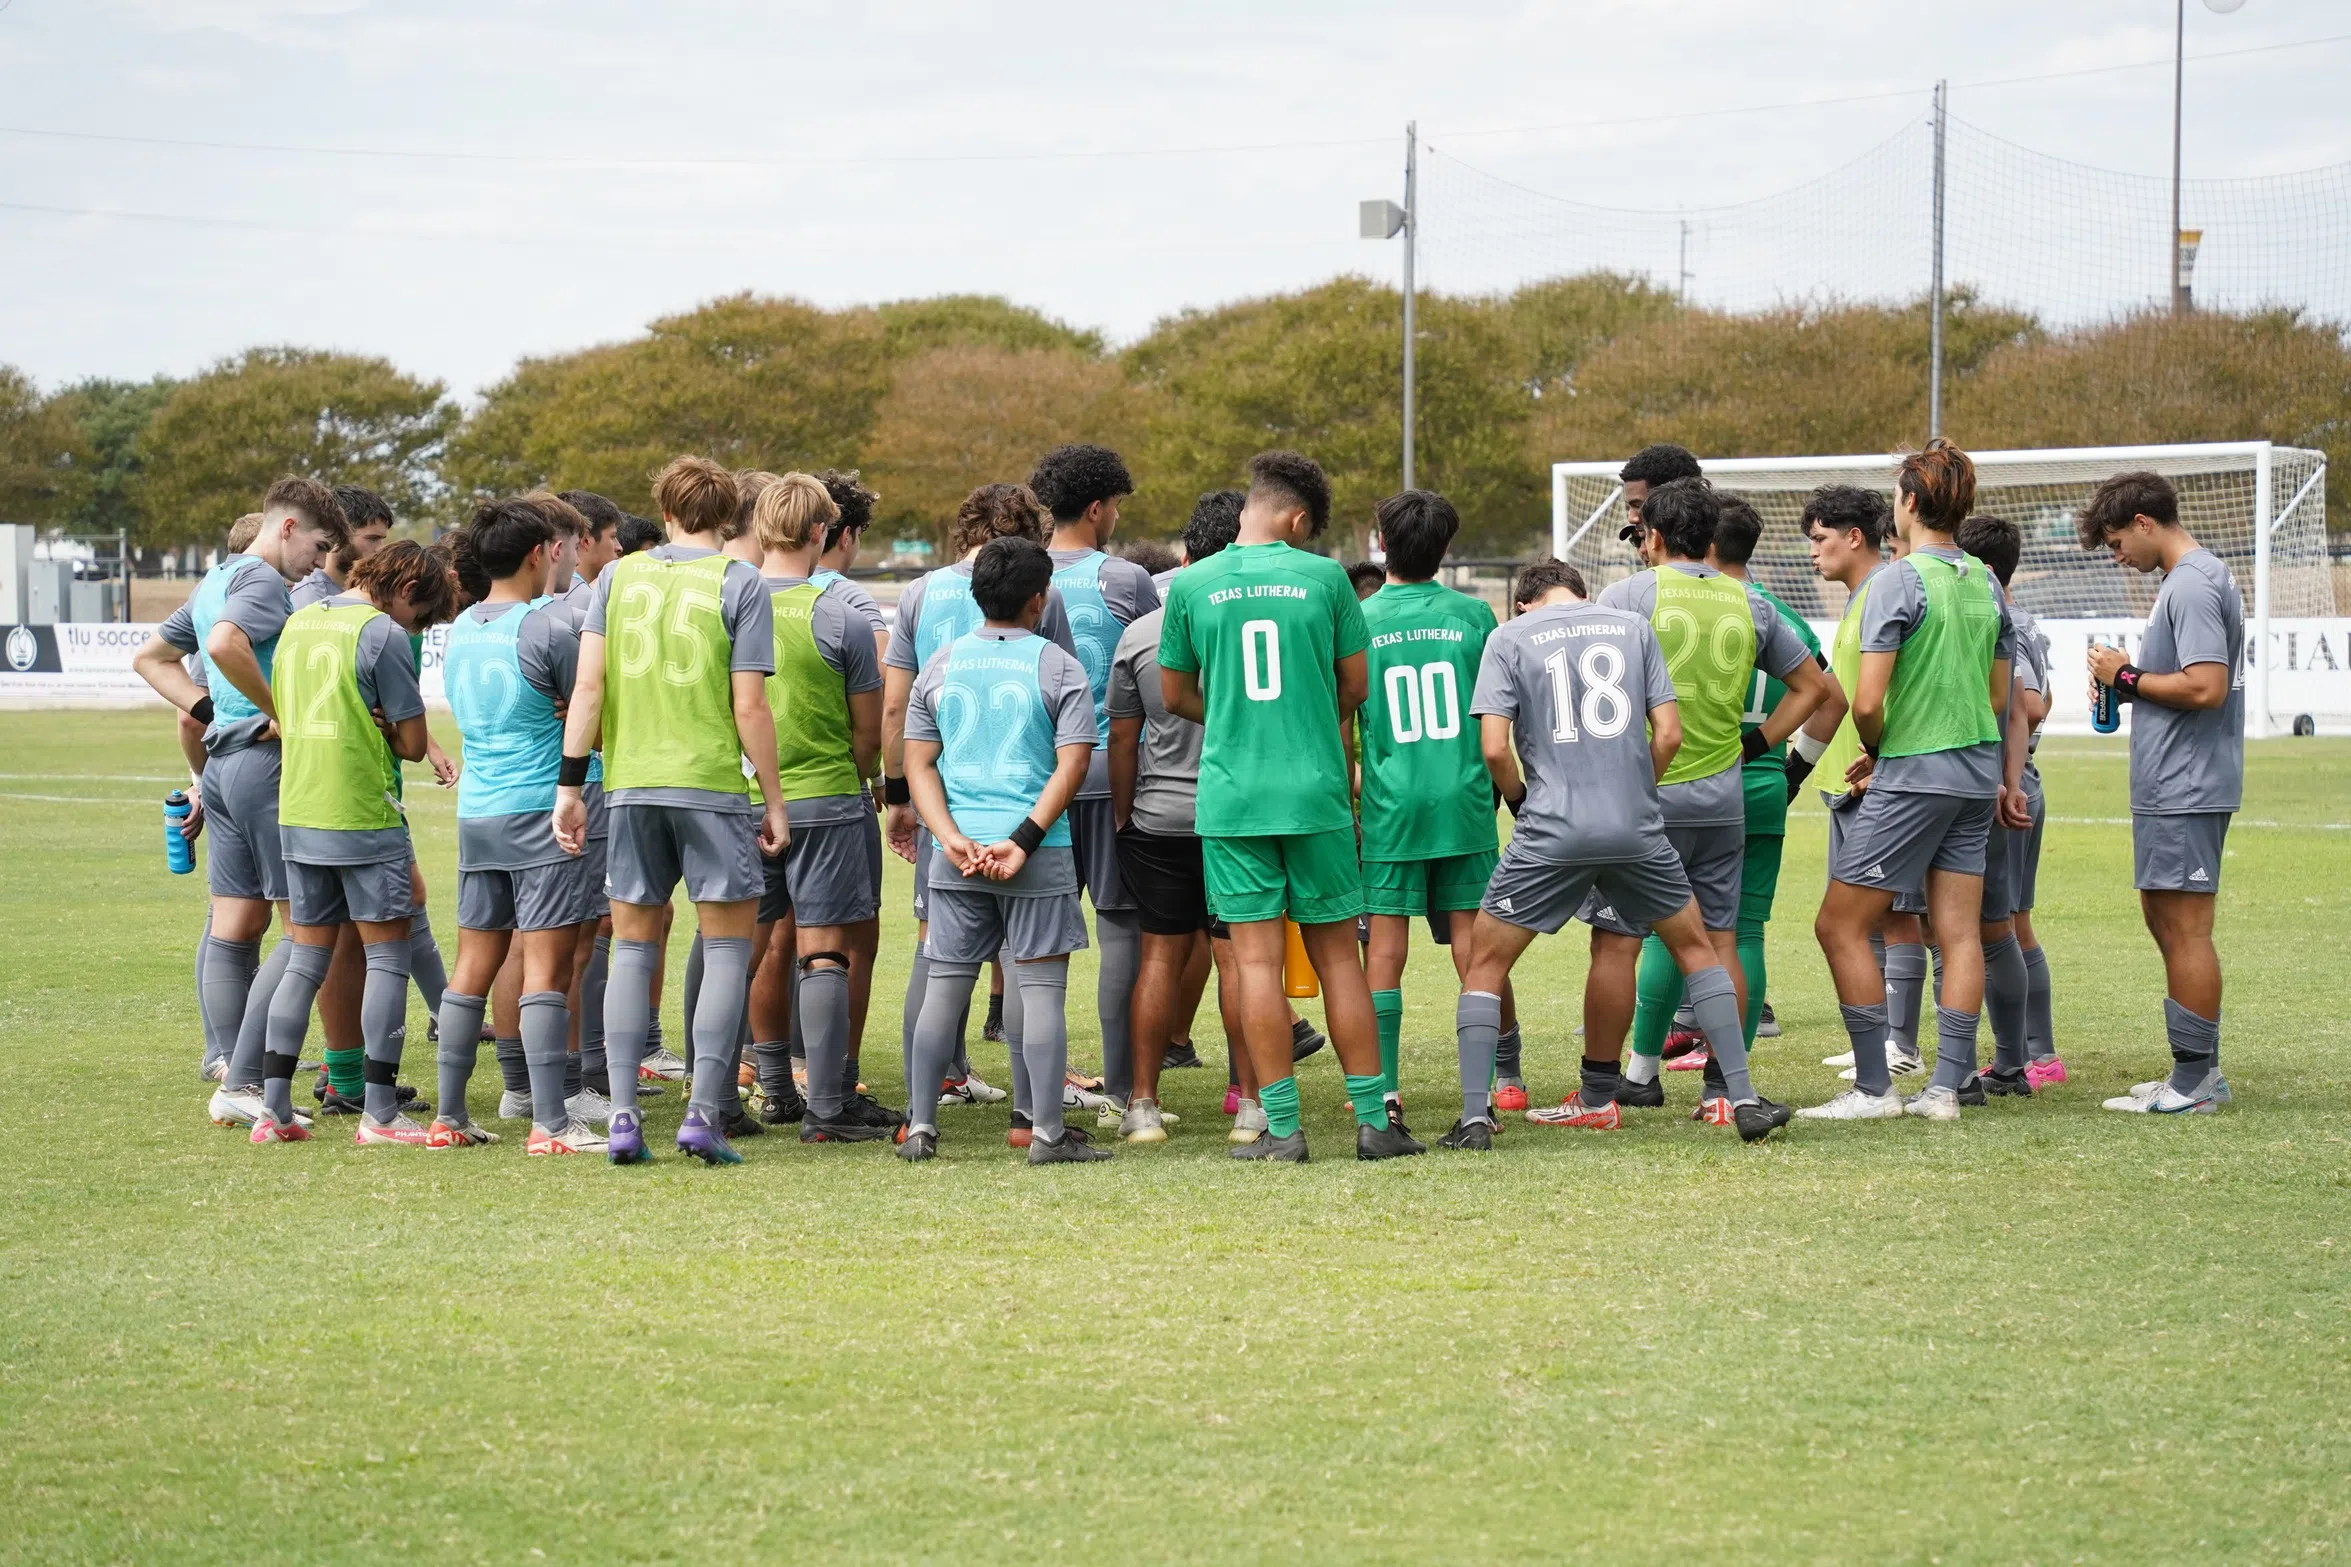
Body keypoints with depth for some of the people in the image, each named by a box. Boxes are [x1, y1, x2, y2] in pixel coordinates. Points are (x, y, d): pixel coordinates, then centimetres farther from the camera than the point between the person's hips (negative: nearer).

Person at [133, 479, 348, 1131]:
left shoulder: (216, 581, 19)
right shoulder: (262, 582, -11)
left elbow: (151, 657, 27)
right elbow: (225, 643, -31)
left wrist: (214, 710, 15)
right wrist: (280, 712, -20)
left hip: (223, 761, 10)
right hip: (270, 763, -10)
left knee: (234, 928, 10)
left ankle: (235, 1079, 11)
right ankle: (243, 1084, -11)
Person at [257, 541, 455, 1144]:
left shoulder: (298, 623, 12)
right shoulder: (382, 633, -11)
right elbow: (413, 743, -10)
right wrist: (382, 731, 8)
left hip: (298, 816, 7)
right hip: (365, 817, -7)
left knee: (306, 958, 12)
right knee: (387, 958, 1)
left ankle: (273, 1107, 8)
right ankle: (379, 1113, -2)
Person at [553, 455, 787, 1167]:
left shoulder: (618, 576, 6)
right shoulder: (739, 583, -2)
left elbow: (588, 686, 0)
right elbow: (749, 707, -6)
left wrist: (569, 786, 3)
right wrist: (774, 801, 2)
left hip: (630, 786, 3)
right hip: (713, 785, -3)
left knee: (633, 947, 10)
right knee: (727, 947, 5)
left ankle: (623, 1117, 4)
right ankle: (703, 1113, -3)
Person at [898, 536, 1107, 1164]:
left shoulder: (942, 665, 9)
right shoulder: (1058, 666, -2)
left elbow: (918, 763, 4)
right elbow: (1072, 764, -10)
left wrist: (954, 840, -4)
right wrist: (1022, 842, -13)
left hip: (957, 856, 3)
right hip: (1041, 857, -3)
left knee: (944, 986, 9)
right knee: (1041, 988, 1)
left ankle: (920, 1127, 9)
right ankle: (1047, 1132, 1)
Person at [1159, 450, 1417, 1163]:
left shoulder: (1192, 585, 0)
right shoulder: (1323, 577, -2)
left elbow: (1174, 694, 10)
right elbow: (1354, 686, 7)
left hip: (1231, 799, 0)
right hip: (1317, 792, 0)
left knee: (1257, 959, 1)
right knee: (1338, 954, 8)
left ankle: (1282, 1127, 0)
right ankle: (1372, 1120, 9)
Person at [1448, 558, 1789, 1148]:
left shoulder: (1509, 639, 4)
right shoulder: (1633, 626, 12)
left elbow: (1494, 747, -5)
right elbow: (1669, 732, 5)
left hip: (1551, 832, -2)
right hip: (1637, 826, 2)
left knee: (1485, 962, 10)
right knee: (1694, 945, 20)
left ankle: (1474, 1118, -1)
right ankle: (1743, 1099, 15)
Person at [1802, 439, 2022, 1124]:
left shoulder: (1898, 581, -13)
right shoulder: (1986, 583, 9)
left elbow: (1867, 703, -17)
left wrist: (1874, 751, 3)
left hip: (1913, 775, -8)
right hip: (1977, 772, 8)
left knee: (1840, 926, 0)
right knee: (1960, 931, 6)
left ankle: (1874, 1087, -2)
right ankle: (1947, 1086, 5)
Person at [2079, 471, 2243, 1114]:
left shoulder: (2192, 585, -16)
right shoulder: (2198, 577, 16)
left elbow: (2206, 687, -25)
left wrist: (2128, 676, -12)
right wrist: (2126, 686, 8)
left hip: (2185, 791, -11)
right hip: (2174, 789, 11)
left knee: (2184, 929, -5)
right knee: (2163, 919, 16)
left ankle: (2193, 1083, -1)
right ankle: (2199, 1073, 22)